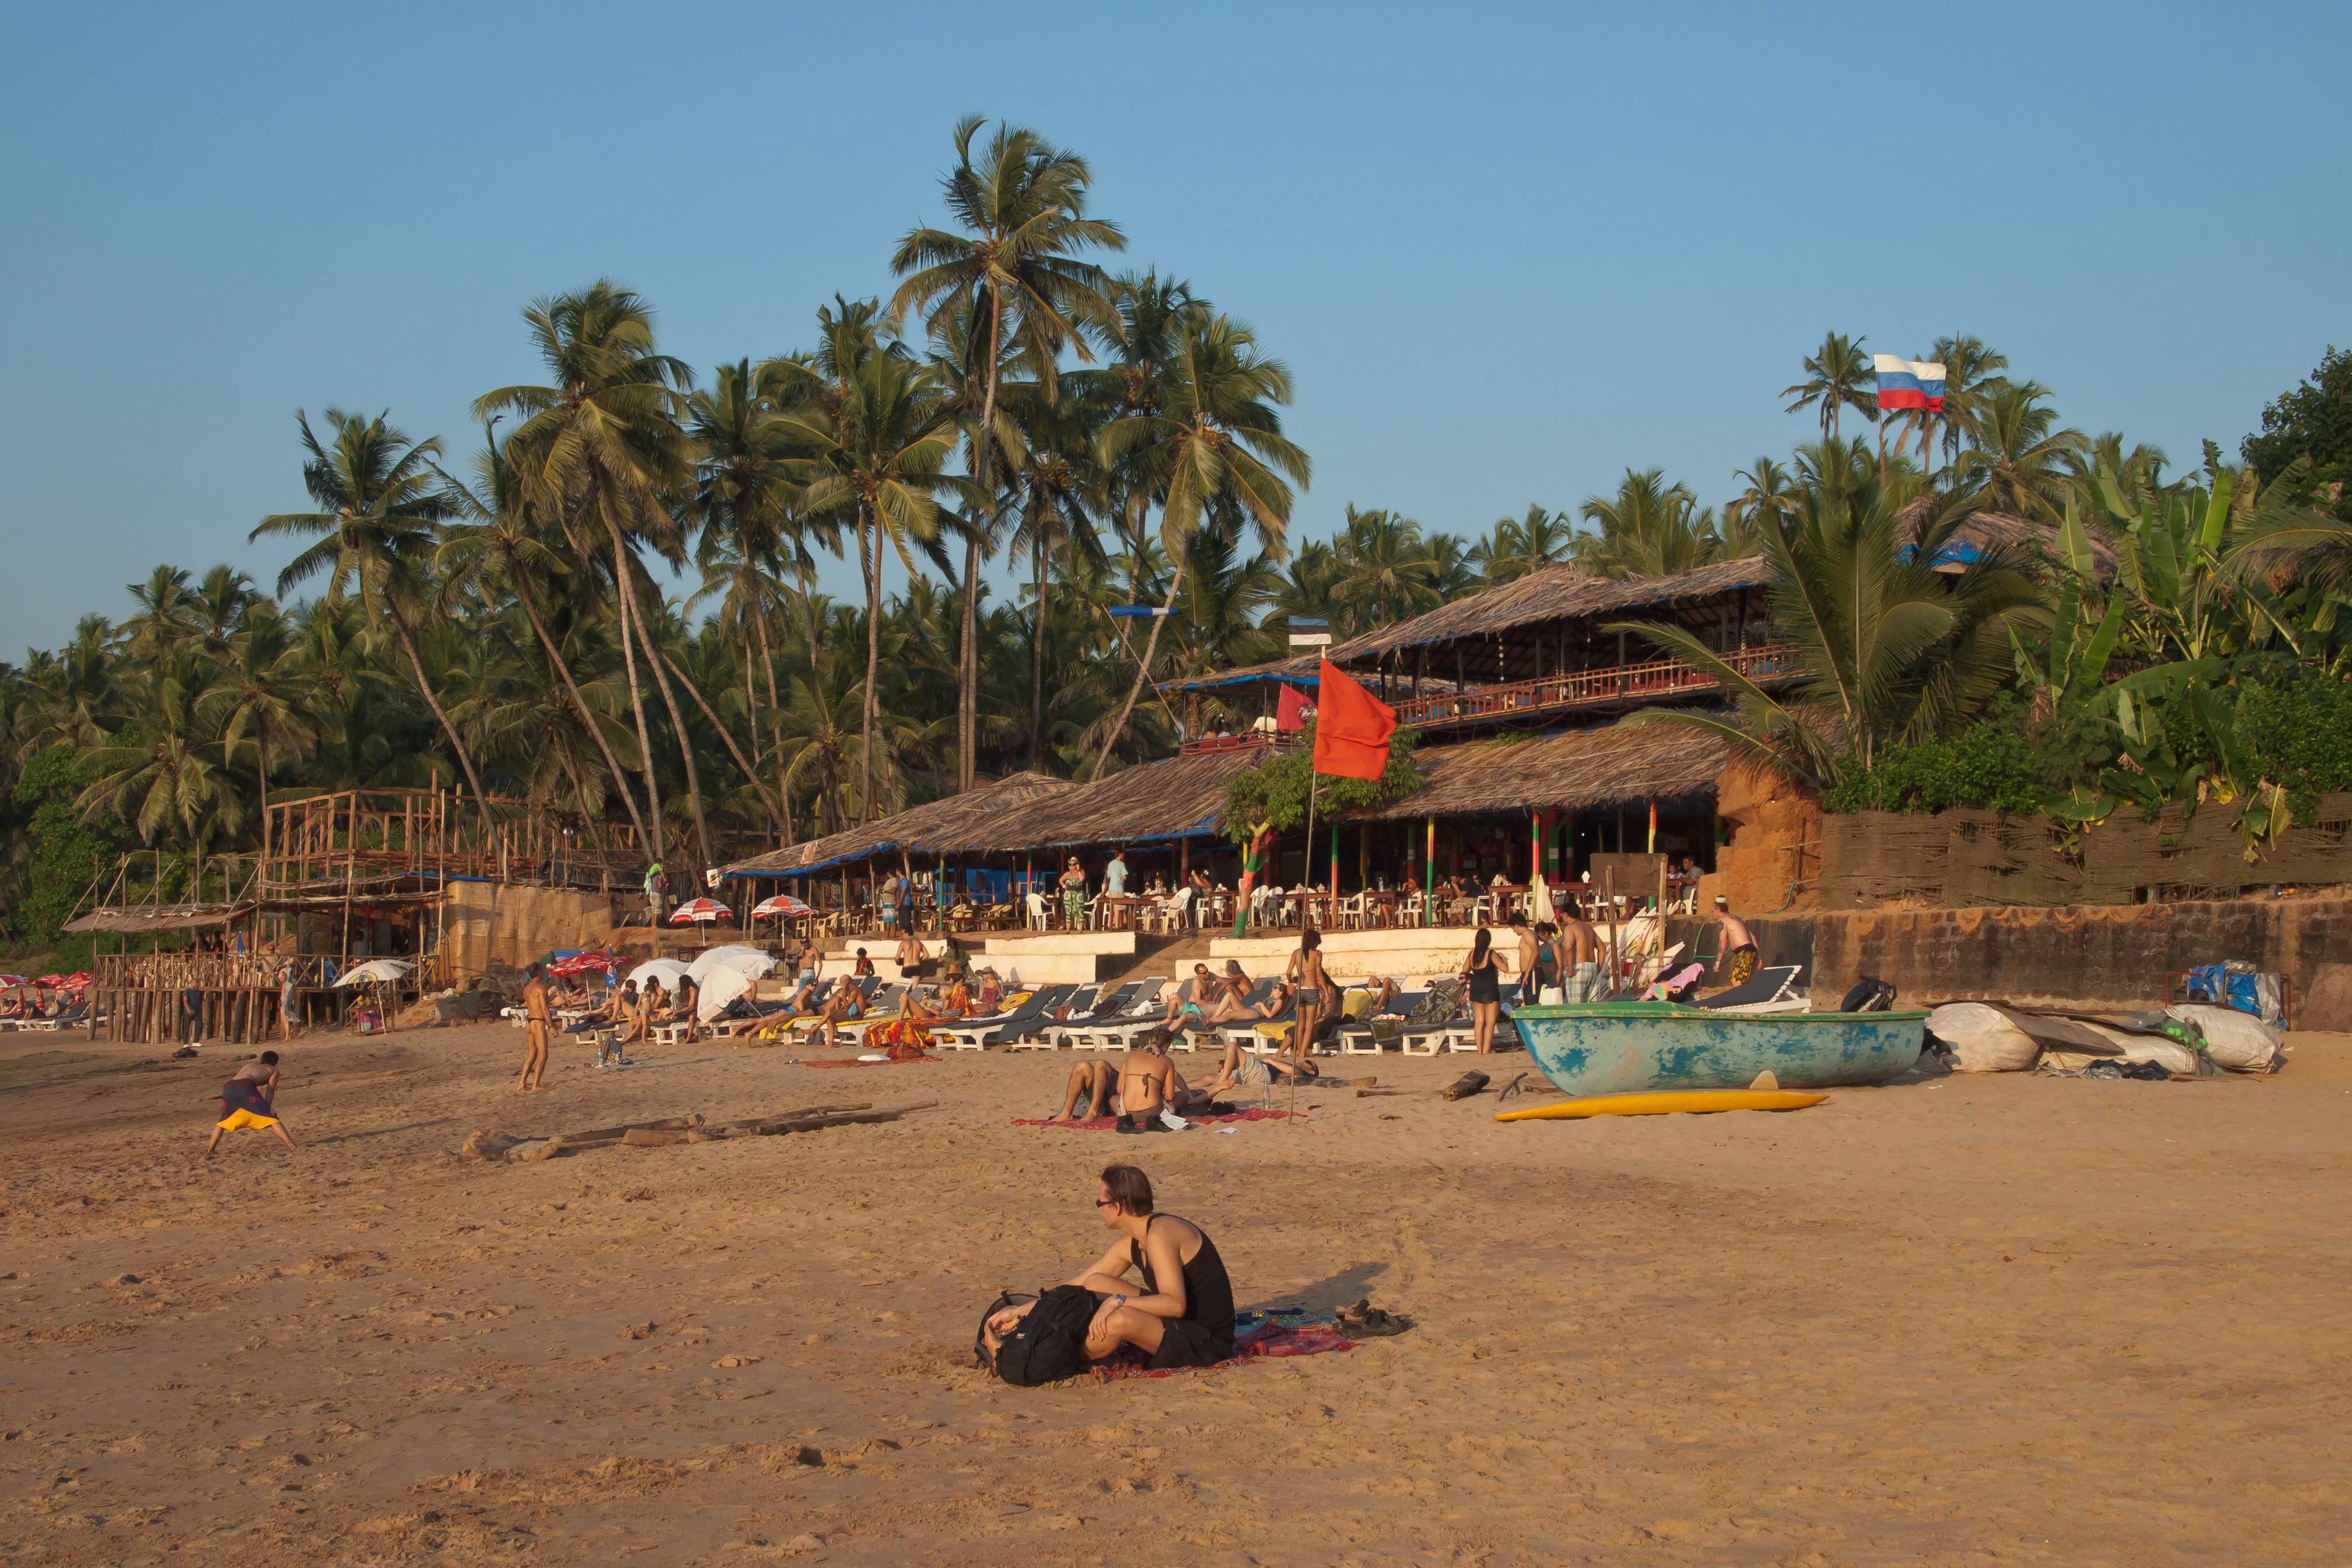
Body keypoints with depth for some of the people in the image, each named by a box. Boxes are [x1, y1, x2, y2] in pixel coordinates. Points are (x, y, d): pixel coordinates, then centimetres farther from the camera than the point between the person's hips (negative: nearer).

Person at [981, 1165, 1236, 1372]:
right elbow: (1079, 1285, 14)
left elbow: (1175, 1305, -30)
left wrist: (1118, 1301, -28)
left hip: (1209, 1341, -10)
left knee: (1121, 1318, -32)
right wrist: (1021, 1311, 14)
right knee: (1095, 1284, 10)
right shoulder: (1130, 1244, 8)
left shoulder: (1160, 1233, -21)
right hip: (1179, 1327, 10)